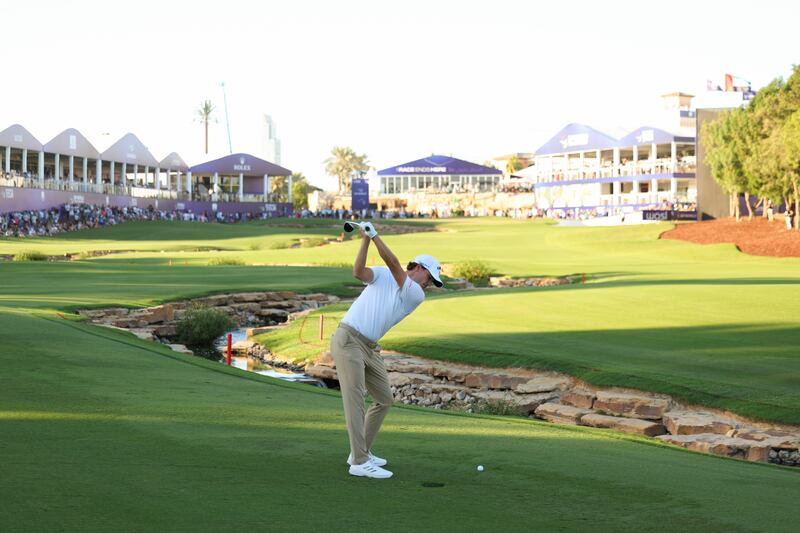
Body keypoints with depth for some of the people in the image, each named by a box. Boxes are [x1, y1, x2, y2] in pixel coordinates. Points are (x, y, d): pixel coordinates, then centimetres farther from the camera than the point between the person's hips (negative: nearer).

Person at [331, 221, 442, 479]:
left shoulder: (417, 296, 7)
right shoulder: (381, 274, 3)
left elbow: (394, 264, -7)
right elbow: (359, 271, -17)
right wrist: (365, 239, -24)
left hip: (369, 348, 7)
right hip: (347, 340, -7)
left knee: (384, 400, 11)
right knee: (355, 400, -11)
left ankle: (361, 452, 22)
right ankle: (360, 463, -14)